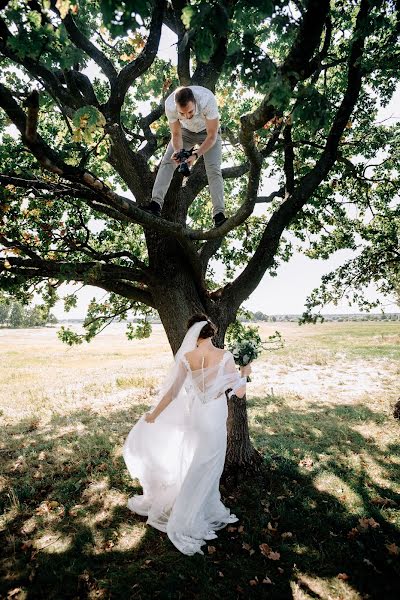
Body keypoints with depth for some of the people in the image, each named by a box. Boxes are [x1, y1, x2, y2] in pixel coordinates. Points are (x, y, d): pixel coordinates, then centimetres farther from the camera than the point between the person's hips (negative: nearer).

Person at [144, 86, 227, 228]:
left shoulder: (207, 100, -39)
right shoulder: (170, 105, -32)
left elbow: (212, 136, -32)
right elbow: (176, 135, -20)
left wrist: (196, 155, -45)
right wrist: (177, 151, -41)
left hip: (208, 132, -2)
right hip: (185, 131, 3)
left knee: (214, 170, -20)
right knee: (167, 162, -15)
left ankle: (219, 215, -25)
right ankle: (156, 203, -20)